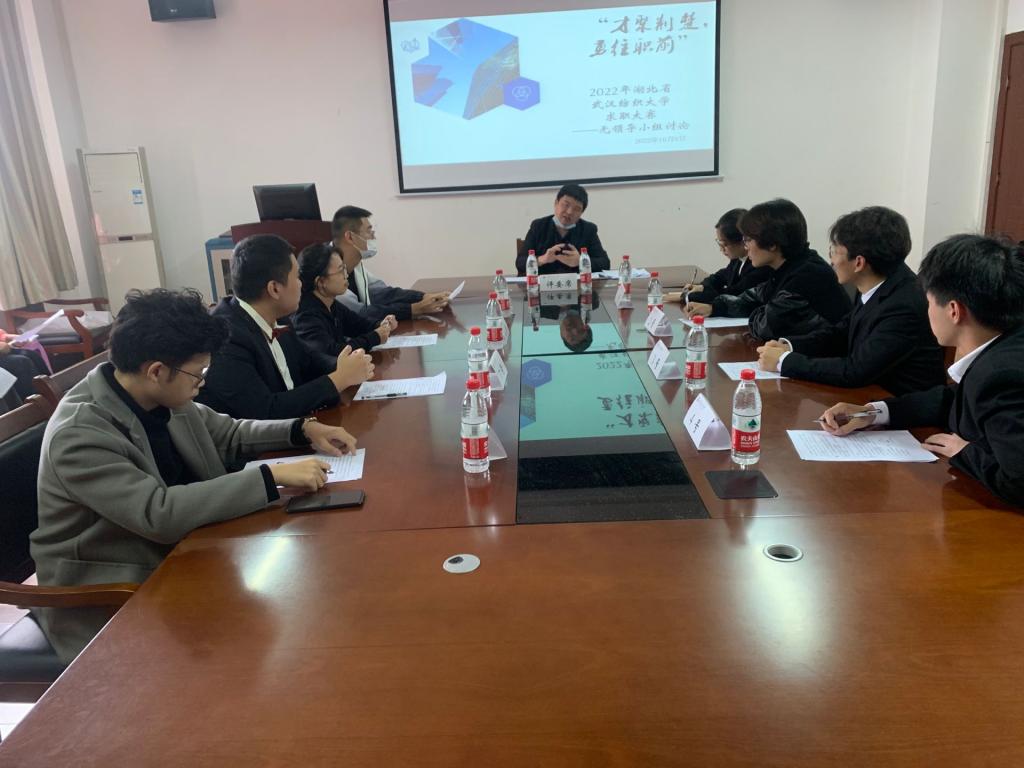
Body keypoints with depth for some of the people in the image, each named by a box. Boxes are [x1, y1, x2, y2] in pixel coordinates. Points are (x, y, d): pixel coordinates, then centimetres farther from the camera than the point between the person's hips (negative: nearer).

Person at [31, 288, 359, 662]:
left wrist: (304, 428, -4)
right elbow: (159, 514, -35)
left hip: (175, 557, 7)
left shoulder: (162, 399, -5)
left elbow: (228, 434, 11)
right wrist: (273, 475, -34)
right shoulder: (78, 435, -26)